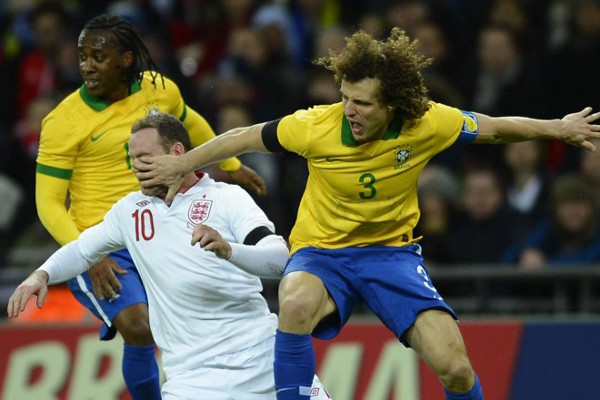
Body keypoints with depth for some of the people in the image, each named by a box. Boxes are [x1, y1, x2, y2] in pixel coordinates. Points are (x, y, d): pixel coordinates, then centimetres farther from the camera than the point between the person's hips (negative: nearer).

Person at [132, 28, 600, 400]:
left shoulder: (429, 124, -17)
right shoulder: (316, 127, -20)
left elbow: (496, 128, 3)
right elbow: (246, 138, -3)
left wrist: (559, 128, 4)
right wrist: (181, 165, 1)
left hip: (392, 250, 1)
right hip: (321, 250, -1)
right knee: (296, 303, -41)